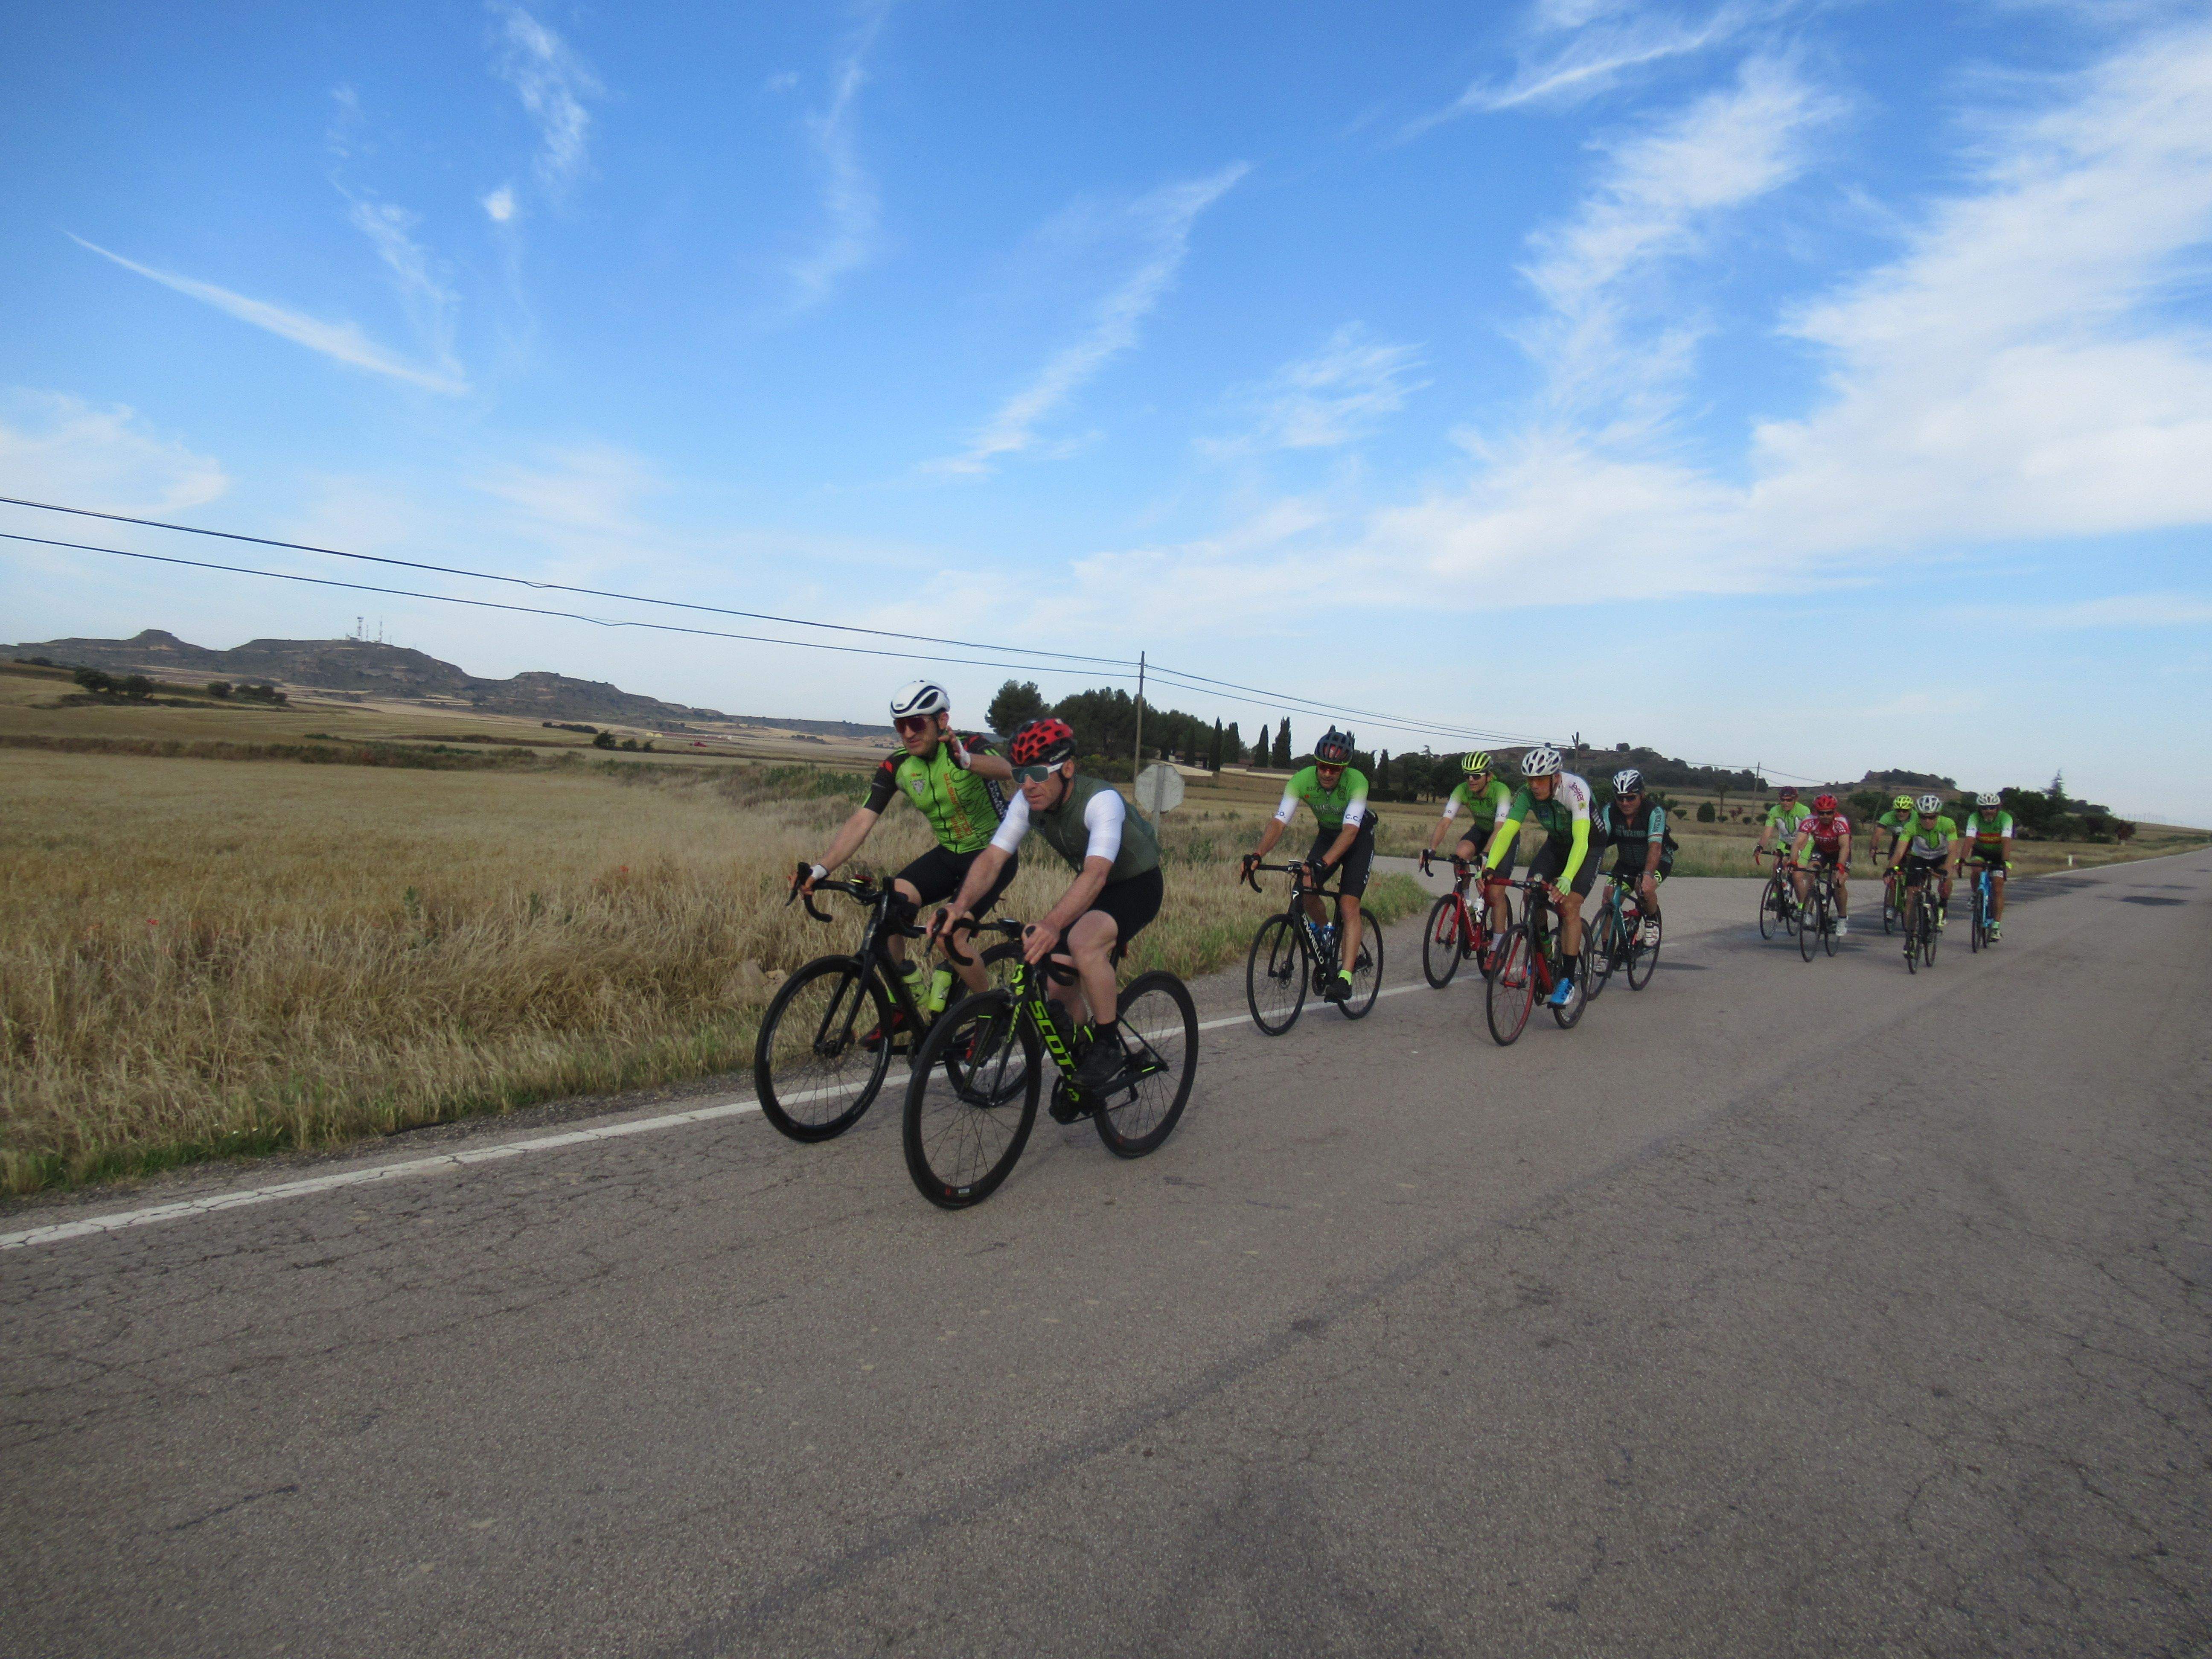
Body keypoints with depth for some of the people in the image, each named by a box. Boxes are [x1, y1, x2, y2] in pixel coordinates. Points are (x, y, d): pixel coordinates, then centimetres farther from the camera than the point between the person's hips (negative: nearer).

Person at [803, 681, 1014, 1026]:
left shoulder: (969, 746, -20)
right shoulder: (896, 766, -7)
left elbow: (1005, 769, -42)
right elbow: (861, 821, -13)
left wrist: (966, 760, -64)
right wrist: (821, 869, -26)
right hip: (947, 854, 5)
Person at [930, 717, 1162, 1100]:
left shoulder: (1101, 800, -34)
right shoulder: (1027, 803, -14)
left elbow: (1095, 873, -48)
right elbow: (993, 857, -22)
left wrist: (1051, 924, -64)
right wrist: (961, 904, -42)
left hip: (1137, 885, -7)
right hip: (1092, 891, 7)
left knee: (1084, 940, -36)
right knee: (1058, 989, 0)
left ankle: (1109, 1044, -17)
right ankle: (1083, 1061, 30)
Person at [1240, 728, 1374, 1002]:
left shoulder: (1357, 781, -33)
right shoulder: (1302, 780, -24)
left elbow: (1350, 831, -42)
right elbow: (1280, 822, -29)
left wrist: (1323, 862, -57)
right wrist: (1257, 854, -45)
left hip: (1359, 837, -4)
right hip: (1327, 833, 4)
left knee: (1348, 905, -18)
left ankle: (1345, 978, -19)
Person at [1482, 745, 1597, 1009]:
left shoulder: (1575, 789, -35)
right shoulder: (1526, 793, -22)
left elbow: (1581, 840, -44)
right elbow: (1506, 831, -27)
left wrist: (1566, 879, -59)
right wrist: (1488, 867, -42)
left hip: (1588, 846, -5)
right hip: (1556, 843, 5)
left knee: (1569, 905, -20)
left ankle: (1567, 980, -15)